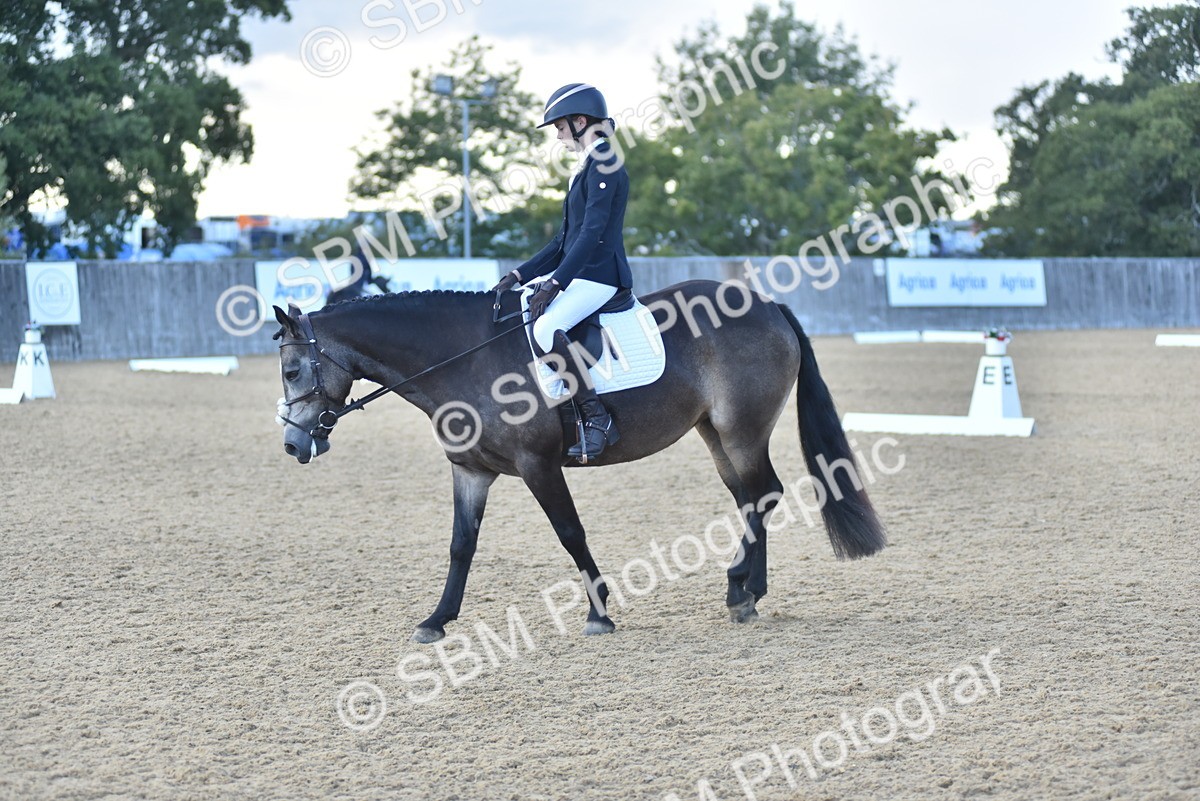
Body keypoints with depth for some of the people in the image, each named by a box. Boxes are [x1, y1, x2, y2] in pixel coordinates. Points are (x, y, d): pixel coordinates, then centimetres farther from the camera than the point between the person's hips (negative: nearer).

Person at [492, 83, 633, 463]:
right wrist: (520, 276, 14)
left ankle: (598, 420, -24)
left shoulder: (605, 166, -12)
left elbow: (591, 232, -21)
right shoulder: (588, 168, 19)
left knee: (545, 328, -31)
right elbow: (565, 239, 21)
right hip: (580, 274, 11)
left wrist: (554, 283, -25)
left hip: (600, 275, -11)